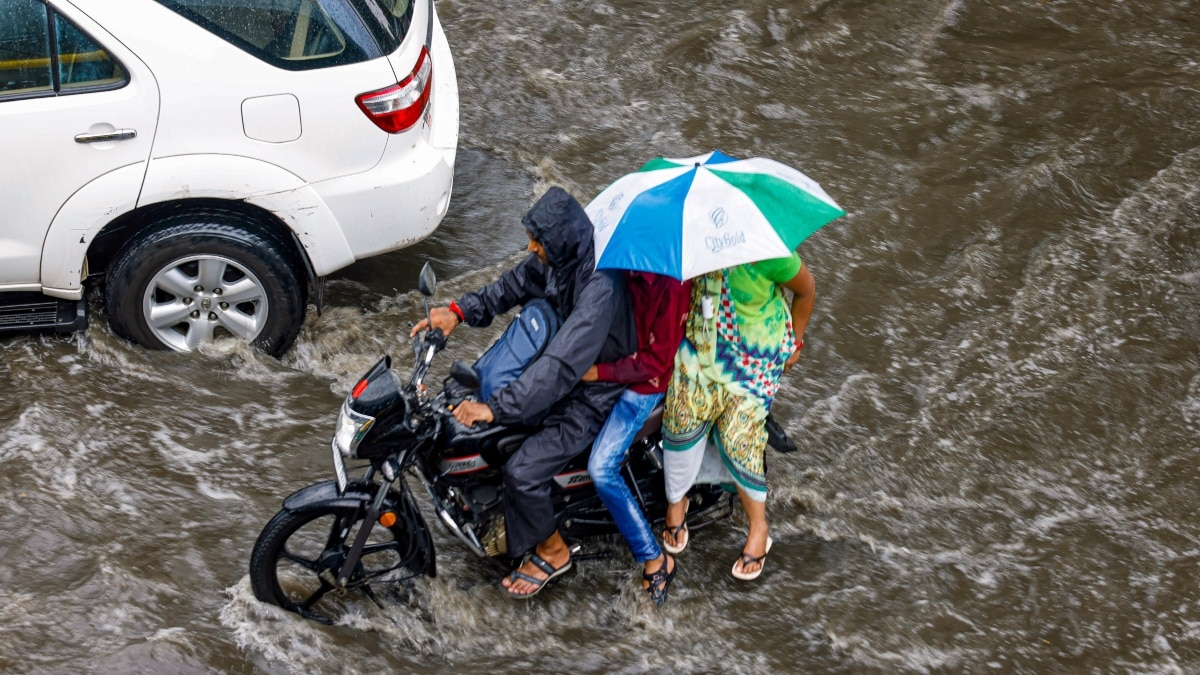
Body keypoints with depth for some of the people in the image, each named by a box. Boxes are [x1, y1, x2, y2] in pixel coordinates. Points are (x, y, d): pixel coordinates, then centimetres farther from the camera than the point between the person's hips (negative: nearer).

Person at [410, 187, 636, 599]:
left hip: (596, 391, -9)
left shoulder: (599, 287, -36)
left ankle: (551, 552, 9)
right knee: (474, 391, 14)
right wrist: (459, 311, -5)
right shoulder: (558, 257, -9)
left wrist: (495, 407, -42)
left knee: (523, 471, -18)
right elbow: (515, 284, 9)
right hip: (563, 365, 10)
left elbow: (562, 366, -40)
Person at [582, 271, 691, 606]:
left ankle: (654, 560, -6)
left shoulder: (672, 283, -26)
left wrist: (601, 372, -22)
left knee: (601, 469, -17)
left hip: (644, 381, -9)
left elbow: (657, 360, -20)